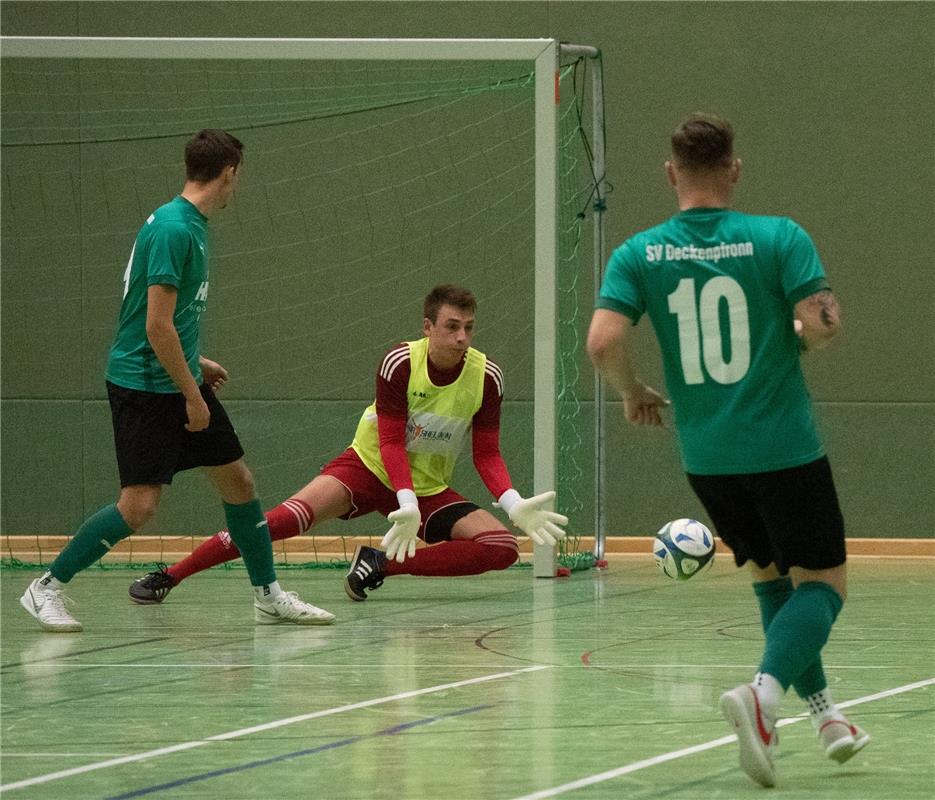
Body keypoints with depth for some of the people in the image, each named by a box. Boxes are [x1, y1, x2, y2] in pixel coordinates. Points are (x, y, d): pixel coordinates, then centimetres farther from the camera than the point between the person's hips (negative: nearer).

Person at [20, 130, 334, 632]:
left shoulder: (191, 225, 10)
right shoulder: (173, 228, -20)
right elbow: (156, 326, -23)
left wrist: (195, 364, 25)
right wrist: (192, 395, -18)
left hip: (178, 379, 10)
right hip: (142, 384, -10)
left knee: (237, 479, 10)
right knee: (139, 503, -12)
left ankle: (268, 596, 21)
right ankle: (47, 588, 0)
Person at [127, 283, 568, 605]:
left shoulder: (486, 377, -11)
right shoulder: (400, 363, -19)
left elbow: (487, 455, -5)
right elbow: (391, 442, -21)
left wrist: (515, 504, -22)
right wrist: (406, 505, -35)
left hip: (430, 488, 3)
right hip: (370, 466, -3)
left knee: (503, 548, -20)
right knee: (291, 516, -28)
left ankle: (379, 564, -17)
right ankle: (168, 576, -21)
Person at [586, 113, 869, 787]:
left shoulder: (639, 254, -2)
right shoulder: (780, 237, -8)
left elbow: (604, 343, -12)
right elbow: (822, 322, -17)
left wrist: (635, 394, 7)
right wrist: (799, 338, 7)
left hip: (705, 455, 4)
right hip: (784, 446, -4)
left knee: (772, 575, 23)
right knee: (823, 581, 5)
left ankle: (824, 711, 19)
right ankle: (766, 690, -21)